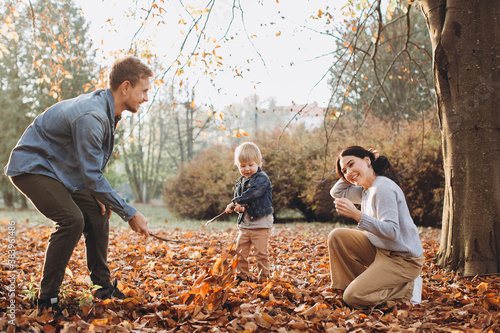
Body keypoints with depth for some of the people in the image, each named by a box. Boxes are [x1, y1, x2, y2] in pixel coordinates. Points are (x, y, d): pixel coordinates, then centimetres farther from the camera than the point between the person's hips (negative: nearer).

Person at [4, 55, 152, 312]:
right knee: (71, 219, -23)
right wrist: (130, 214, -24)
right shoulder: (91, 117, -31)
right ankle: (47, 298, -13)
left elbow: (92, 164, 13)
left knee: (97, 214, 3)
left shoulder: (108, 112, 0)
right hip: (31, 167, -10)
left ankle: (102, 286, 13)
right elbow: (93, 175, -29)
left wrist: (98, 195, 0)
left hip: (58, 170, 10)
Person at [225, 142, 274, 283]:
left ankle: (263, 277, 10)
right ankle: (242, 276, 22)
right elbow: (237, 198, 13)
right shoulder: (240, 182, 13)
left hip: (261, 223, -7)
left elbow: (251, 194, -24)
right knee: (240, 251, 8)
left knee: (261, 253, -2)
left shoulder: (262, 179, -10)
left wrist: (234, 203, -23)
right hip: (244, 223, 7)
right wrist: (237, 207, -12)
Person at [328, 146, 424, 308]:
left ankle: (408, 289, 0)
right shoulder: (366, 189, 9)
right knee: (337, 236, 0)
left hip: (403, 259, -9)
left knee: (353, 298, -17)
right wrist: (347, 177, 8)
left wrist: (356, 214, -37)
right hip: (380, 249, 9)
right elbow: (336, 192, 24)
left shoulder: (383, 188, -21)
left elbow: (392, 232, -30)